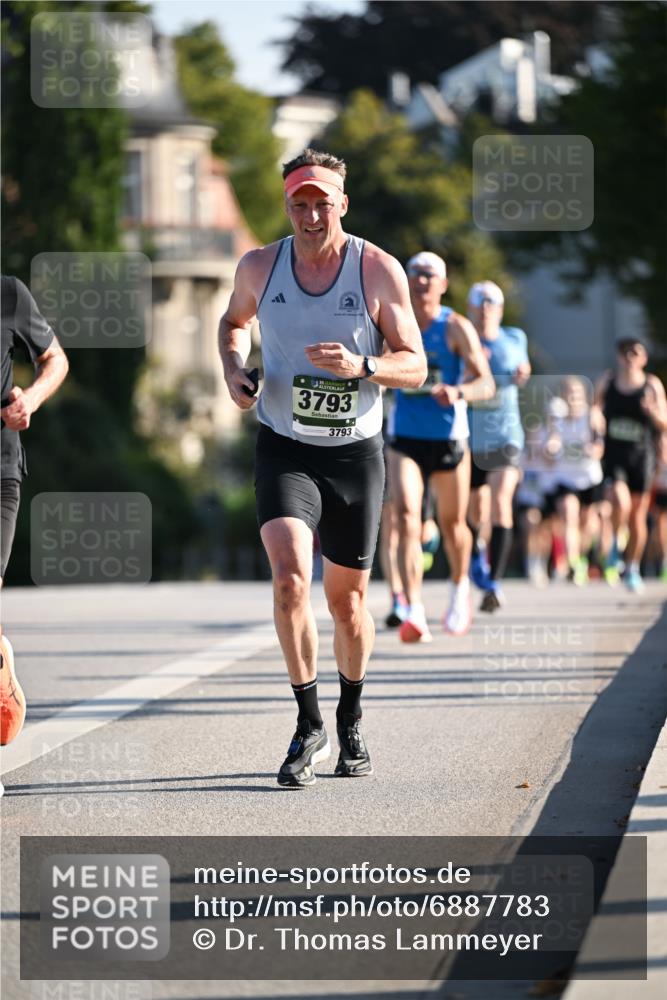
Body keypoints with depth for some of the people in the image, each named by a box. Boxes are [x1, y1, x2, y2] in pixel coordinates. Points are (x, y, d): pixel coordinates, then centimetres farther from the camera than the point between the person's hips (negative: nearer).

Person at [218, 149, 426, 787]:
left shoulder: (379, 272, -9)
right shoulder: (259, 268, -3)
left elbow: (415, 366, -6)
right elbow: (234, 320, 19)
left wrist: (362, 366, -26)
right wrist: (233, 369, -1)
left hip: (354, 452, 0)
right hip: (283, 449, 0)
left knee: (346, 599, 10)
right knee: (290, 577, -22)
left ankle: (350, 720, 34)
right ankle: (309, 726, -10)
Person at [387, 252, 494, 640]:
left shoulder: (456, 328, -9)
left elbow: (486, 383, -18)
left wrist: (457, 392, -35)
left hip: (450, 439, -1)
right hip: (405, 439, 1)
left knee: (453, 523, 15)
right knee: (407, 518, -18)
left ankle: (460, 589, 45)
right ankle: (414, 612, -26)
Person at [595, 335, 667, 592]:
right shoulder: (607, 382, 3)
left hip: (642, 455, 0)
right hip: (614, 454, 0)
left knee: (638, 515, 6)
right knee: (620, 500, -25)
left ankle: (633, 569, 22)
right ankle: (616, 545, 2)